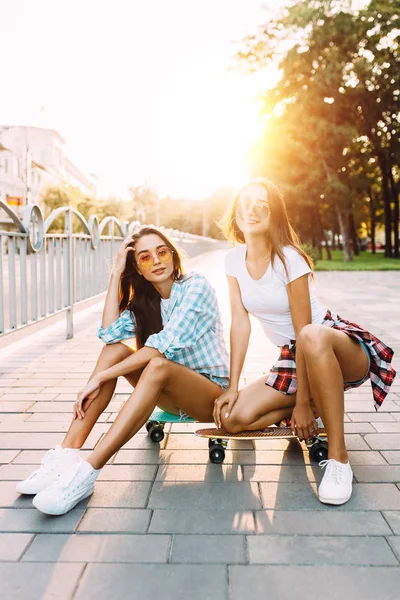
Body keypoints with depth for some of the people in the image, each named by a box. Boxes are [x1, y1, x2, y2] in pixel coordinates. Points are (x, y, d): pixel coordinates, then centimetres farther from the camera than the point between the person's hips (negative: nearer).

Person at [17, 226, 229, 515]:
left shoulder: (196, 286, -13)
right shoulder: (144, 301, 7)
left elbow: (166, 345, -26)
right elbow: (110, 333, -11)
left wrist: (100, 378, -27)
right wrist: (116, 274, -10)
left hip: (212, 391, -6)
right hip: (172, 392, 6)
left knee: (158, 365, -36)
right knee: (115, 349, -17)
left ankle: (87, 473, -40)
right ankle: (67, 456, -25)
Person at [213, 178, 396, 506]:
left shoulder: (289, 258, -20)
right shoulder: (234, 260, -3)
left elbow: (304, 331, -20)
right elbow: (240, 322, -4)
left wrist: (303, 402, -19)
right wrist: (233, 387, -9)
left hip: (340, 349, -6)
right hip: (292, 358, 6)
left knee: (312, 337, -44)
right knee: (233, 418, -12)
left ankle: (338, 458, -29)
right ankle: (317, 408, 10)